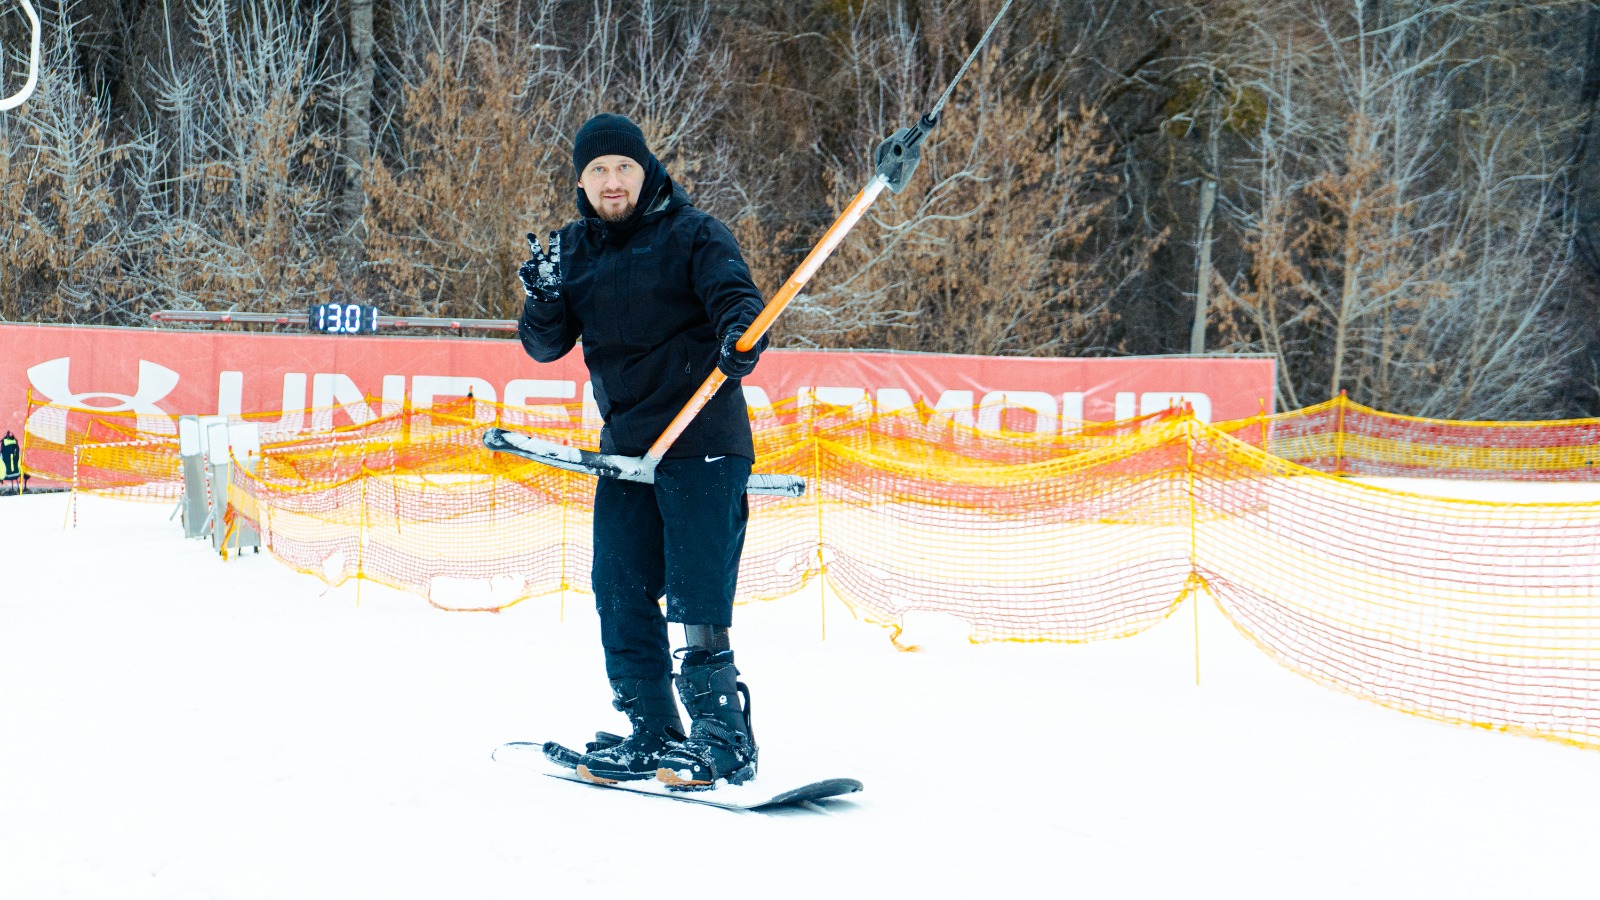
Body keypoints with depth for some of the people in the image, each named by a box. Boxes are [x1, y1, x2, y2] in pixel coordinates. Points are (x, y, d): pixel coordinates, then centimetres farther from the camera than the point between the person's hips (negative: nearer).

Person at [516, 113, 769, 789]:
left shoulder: (693, 235, -3)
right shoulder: (575, 249, 12)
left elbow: (736, 297, -14)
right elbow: (546, 346, 9)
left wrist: (740, 337, -37)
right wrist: (544, 297, -13)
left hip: (702, 442, -6)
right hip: (625, 447, 6)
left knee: (697, 601, -9)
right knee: (620, 593, 6)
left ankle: (724, 739, -3)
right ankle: (651, 734, 17)